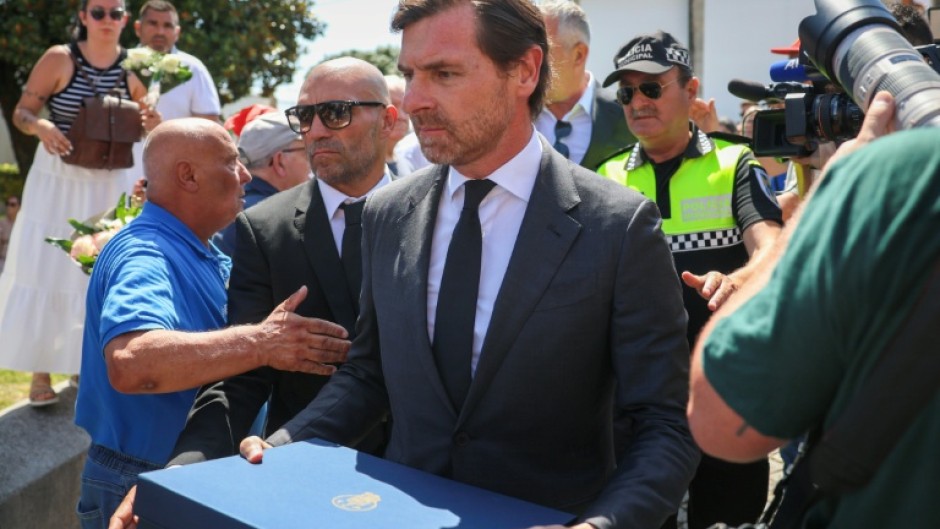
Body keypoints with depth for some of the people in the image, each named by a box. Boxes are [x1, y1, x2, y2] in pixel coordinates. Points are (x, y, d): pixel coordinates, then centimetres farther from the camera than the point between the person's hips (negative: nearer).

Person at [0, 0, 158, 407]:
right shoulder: (59, 59, -9)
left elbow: (148, 124, 9)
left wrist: (150, 122, -14)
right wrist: (41, 126, -26)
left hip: (111, 184, 3)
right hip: (58, 180, -3)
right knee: (47, 271, -1)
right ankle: (40, 372, 8)